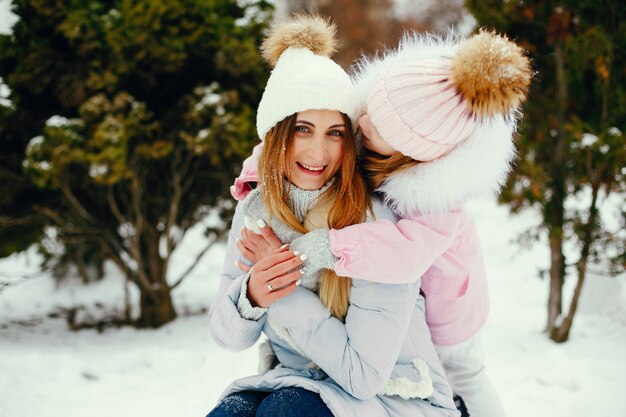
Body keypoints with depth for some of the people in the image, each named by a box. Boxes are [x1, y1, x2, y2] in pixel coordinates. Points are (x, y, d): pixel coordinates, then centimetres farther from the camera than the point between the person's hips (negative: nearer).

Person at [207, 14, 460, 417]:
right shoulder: (255, 210, -3)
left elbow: (364, 375, -20)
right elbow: (230, 336, 3)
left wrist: (285, 292, -21)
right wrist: (251, 296, -19)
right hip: (298, 384, 4)